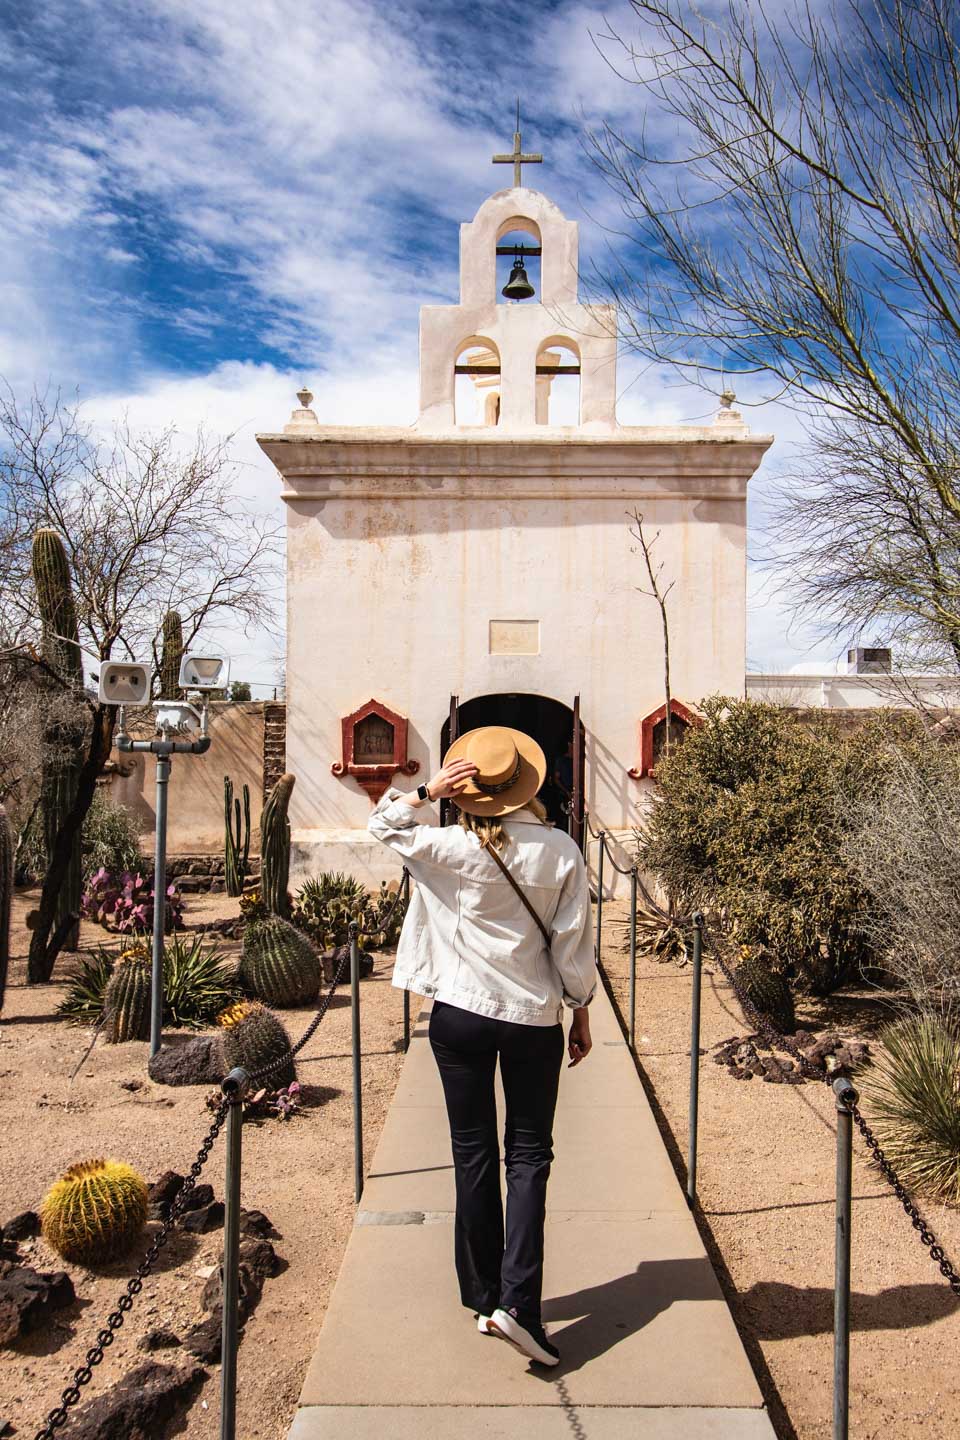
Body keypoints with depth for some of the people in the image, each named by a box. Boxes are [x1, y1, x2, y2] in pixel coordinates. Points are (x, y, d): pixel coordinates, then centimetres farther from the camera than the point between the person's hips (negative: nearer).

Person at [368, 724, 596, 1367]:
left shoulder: (451, 849, -10)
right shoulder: (560, 851, -10)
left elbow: (383, 822, 7)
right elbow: (575, 945, -5)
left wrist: (427, 791, -6)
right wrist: (581, 1012, 8)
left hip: (460, 1015, 1)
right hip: (534, 1019, 0)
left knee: (474, 1154, 13)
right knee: (529, 1156, 11)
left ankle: (484, 1298, 24)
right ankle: (519, 1300, 2)